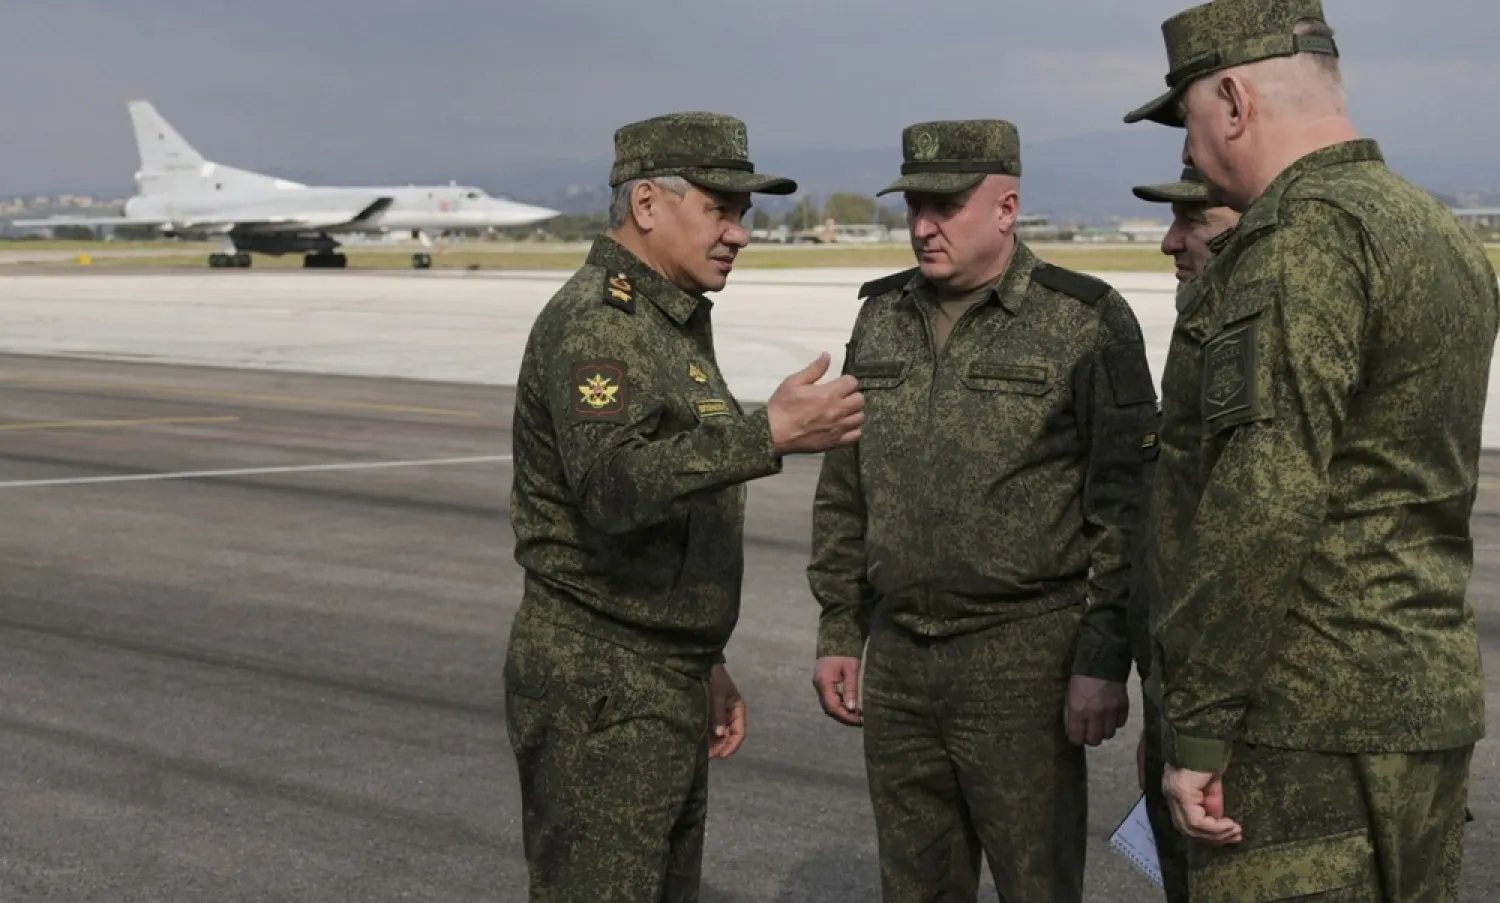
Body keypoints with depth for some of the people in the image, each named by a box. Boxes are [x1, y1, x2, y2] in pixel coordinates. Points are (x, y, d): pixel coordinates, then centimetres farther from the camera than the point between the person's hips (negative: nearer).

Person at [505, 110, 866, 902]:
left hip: (662, 687, 10)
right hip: (599, 697, -10)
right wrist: (767, 435, -42)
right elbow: (615, 487, -33)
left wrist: (702, 661, 21)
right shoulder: (592, 323, -16)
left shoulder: (671, 323, 15)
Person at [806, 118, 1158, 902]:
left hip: (1024, 661, -5)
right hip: (896, 662, 5)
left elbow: (1124, 508, -9)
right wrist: (838, 633, 12)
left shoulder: (1087, 323, -6)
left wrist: (1105, 661, -13)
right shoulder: (880, 318, 10)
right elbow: (842, 495, 15)